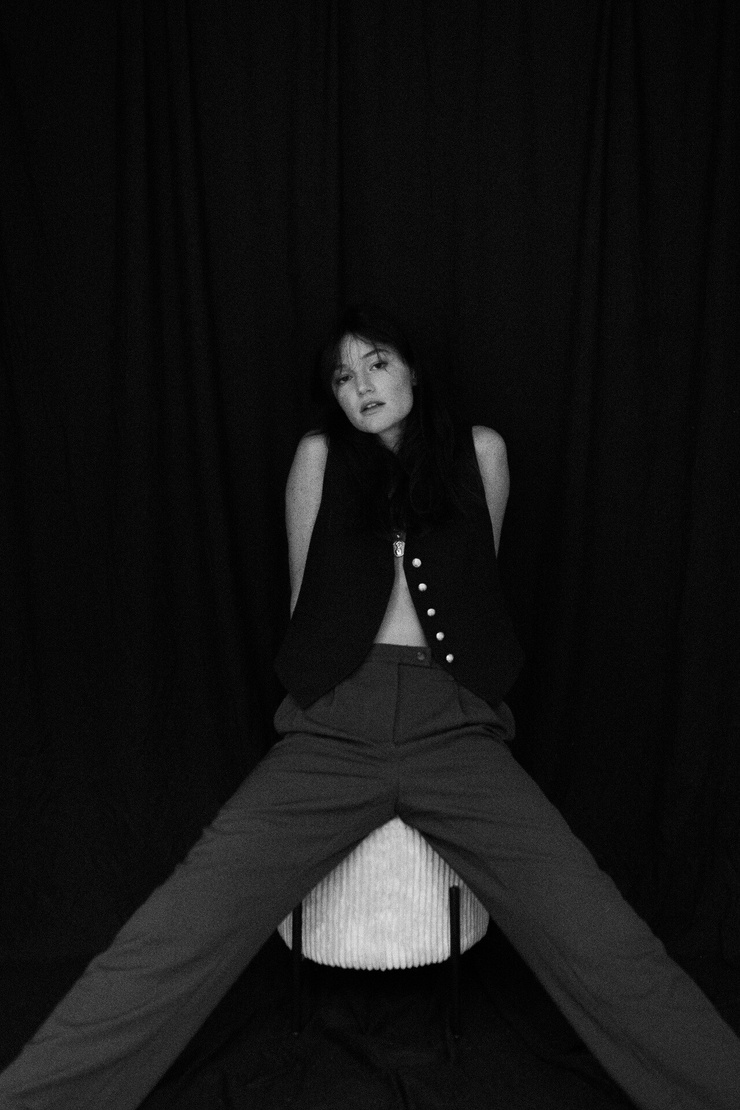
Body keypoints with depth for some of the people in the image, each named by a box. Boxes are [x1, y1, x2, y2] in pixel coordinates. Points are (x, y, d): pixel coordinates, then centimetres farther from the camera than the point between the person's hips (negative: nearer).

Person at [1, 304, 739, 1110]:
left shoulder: (478, 453, 14)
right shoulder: (319, 456, 13)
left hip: (456, 725, 1)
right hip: (334, 724, 0)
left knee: (602, 946, -18)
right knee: (177, 936, -18)